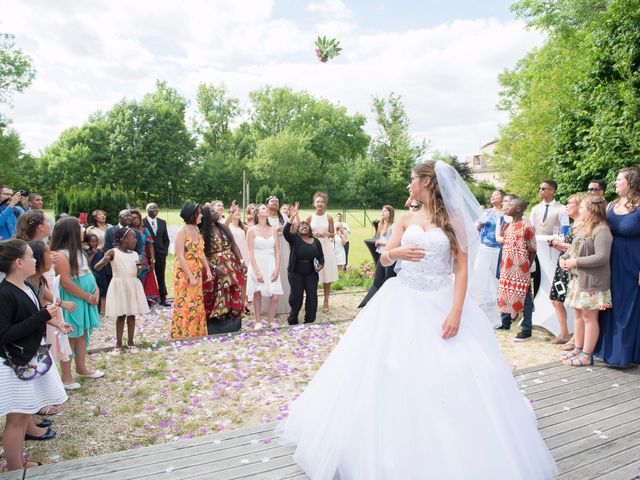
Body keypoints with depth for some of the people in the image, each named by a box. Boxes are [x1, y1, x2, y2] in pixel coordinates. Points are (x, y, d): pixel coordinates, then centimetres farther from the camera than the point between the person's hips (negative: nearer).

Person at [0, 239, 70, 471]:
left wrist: (50, 320, 5)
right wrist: (42, 317, -26)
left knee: (25, 414, 18)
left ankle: (19, 462, 33)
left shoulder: (26, 287, 5)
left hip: (32, 358, 9)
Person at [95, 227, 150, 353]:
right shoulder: (113, 252, -6)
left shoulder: (135, 254, 7)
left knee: (132, 314, 8)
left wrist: (140, 267, -11)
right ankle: (118, 343, 15)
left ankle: (130, 342, 19)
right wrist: (104, 262, -34)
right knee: (120, 315, 2)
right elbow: (96, 268, -13)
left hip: (133, 286, 4)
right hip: (119, 286, -4)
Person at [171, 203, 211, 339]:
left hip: (197, 273, 8)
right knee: (185, 305, -1)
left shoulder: (196, 229, 8)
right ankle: (182, 335, 11)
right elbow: (180, 257, -18)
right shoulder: (182, 231, -15)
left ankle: (195, 333, 24)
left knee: (197, 305, 13)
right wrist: (191, 277, -20)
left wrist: (208, 269, 7)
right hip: (184, 273, -7)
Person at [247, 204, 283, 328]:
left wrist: (277, 269, -5)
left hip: (271, 266, 3)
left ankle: (271, 322, 10)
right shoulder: (252, 230, -2)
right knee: (257, 294, 3)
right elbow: (250, 252, -7)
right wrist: (257, 272, -15)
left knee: (275, 296, -4)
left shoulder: (273, 230, 9)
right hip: (257, 266, -3)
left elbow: (277, 251, 6)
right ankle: (258, 322, 15)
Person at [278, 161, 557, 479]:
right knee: (394, 376, 4)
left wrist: (456, 312, -16)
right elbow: (383, 258, 9)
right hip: (403, 302, 3)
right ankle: (393, 453, 22)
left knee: (450, 381, -1)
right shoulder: (407, 219, 8)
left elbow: (462, 268, -7)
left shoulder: (454, 220, -2)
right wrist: (397, 253, -15)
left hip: (442, 304, -3)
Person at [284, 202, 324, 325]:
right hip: (296, 272, -2)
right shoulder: (295, 239, -1)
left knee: (312, 296, 1)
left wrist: (321, 265, -7)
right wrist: (292, 218, -28)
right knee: (296, 296, 1)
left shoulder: (315, 241, 8)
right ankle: (293, 320, 19)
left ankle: (309, 321, 14)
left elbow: (321, 255, 13)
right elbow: (285, 232, -19)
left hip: (311, 273, 3)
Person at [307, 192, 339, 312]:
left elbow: (332, 234, 7)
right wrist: (313, 234, -13)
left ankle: (326, 302, 11)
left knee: (327, 276, 2)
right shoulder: (310, 217, 3)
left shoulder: (329, 218, 3)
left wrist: (326, 234, -14)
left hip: (326, 248, 0)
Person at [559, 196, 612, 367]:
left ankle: (587, 355, 8)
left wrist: (576, 262, -20)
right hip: (577, 278, 9)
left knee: (589, 317, -1)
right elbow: (574, 248, 21)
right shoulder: (582, 228, 12)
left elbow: (602, 257, -23)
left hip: (592, 282, -9)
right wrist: (564, 257, 2)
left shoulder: (602, 230, -16)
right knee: (578, 314, 15)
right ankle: (578, 348, 26)